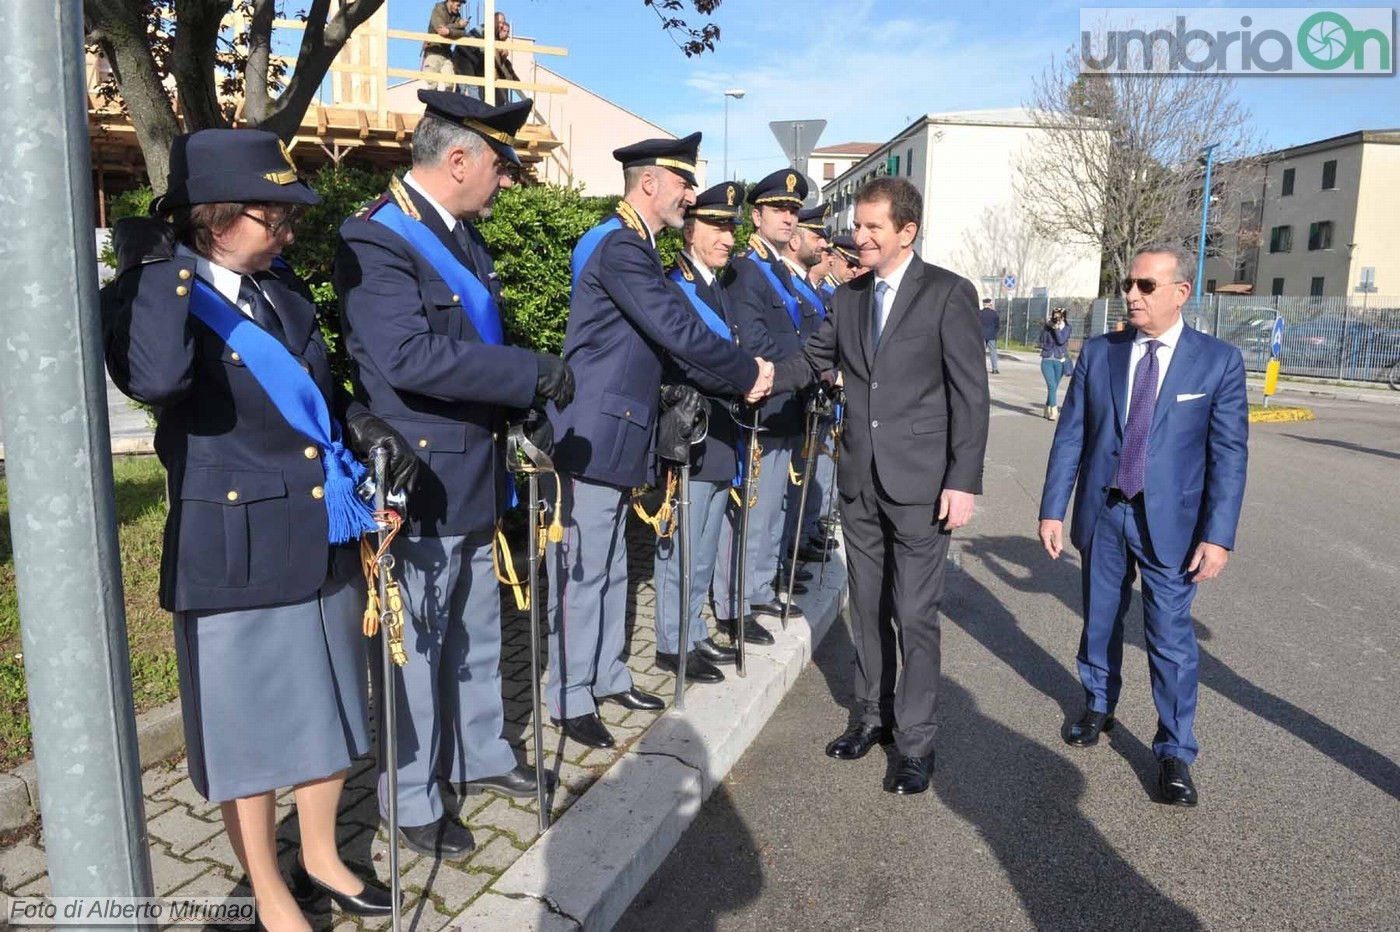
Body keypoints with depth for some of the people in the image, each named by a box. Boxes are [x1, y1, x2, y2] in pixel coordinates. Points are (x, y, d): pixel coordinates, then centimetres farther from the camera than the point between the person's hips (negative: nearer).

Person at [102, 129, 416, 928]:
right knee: (249, 727, 10)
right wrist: (158, 267, -26)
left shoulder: (282, 286, 8)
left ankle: (321, 857, 41)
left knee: (326, 708, 19)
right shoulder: (155, 296, -12)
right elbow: (154, 379, -35)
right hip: (235, 553, -6)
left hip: (323, 539, 7)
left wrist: (361, 422, 0)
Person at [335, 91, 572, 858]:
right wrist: (534, 374, -26)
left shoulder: (462, 233, 10)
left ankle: (480, 754, 41)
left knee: (478, 633, 21)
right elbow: (409, 356, -31)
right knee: (419, 642, 7)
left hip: (474, 471, 9)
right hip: (421, 481, -9)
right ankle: (412, 800, 26)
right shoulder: (376, 239, -19)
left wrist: (525, 408, 8)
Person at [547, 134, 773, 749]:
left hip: (614, 435, 10)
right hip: (593, 436, -10)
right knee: (582, 570, 0)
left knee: (609, 568, 18)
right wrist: (750, 374, -9)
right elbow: (680, 331, -22)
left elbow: (672, 340, 14)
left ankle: (608, 675, 32)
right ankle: (570, 699, 13)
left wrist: (737, 382, 4)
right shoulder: (619, 246, -16)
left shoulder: (636, 248, 17)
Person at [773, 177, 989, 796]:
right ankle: (874, 715, 32)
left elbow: (971, 394, -9)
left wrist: (963, 482, -14)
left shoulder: (948, 294, -7)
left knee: (914, 615, 0)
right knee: (868, 608, 15)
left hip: (920, 483, -5)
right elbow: (813, 360, 11)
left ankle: (915, 741, 16)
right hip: (860, 480, 6)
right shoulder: (849, 297, 9)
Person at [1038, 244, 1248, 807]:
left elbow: (1229, 454, -6)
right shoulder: (1098, 353, 2)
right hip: (1101, 513, 3)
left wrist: (1217, 534, -12)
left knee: (1171, 637, 1)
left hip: (1169, 521, -2)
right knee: (1099, 620, 17)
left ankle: (1174, 752, 17)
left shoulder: (1218, 361, -4)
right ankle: (1098, 705, 40)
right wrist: (1053, 509, -2)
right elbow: (1070, 436, 2)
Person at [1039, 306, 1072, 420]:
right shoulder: (1048, 326, 2)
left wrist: (1056, 329, -18)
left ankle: (1048, 410, 24)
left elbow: (1061, 341, -13)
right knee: (1052, 386, -14)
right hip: (1047, 360, -1)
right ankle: (1053, 411, -17)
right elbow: (1042, 340, -7)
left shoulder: (1066, 328, 1)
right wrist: (1046, 326, -13)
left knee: (1054, 387, 9)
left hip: (1059, 361, 1)